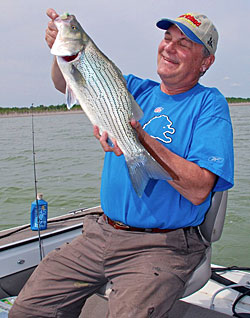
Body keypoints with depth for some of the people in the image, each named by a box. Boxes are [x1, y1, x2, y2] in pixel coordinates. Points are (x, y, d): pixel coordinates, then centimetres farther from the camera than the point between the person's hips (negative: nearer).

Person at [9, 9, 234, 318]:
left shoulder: (209, 104, -7)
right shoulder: (136, 89, 10)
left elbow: (199, 191, -18)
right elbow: (68, 83, 7)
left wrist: (140, 139, -27)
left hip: (162, 247, -4)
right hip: (102, 233, 5)